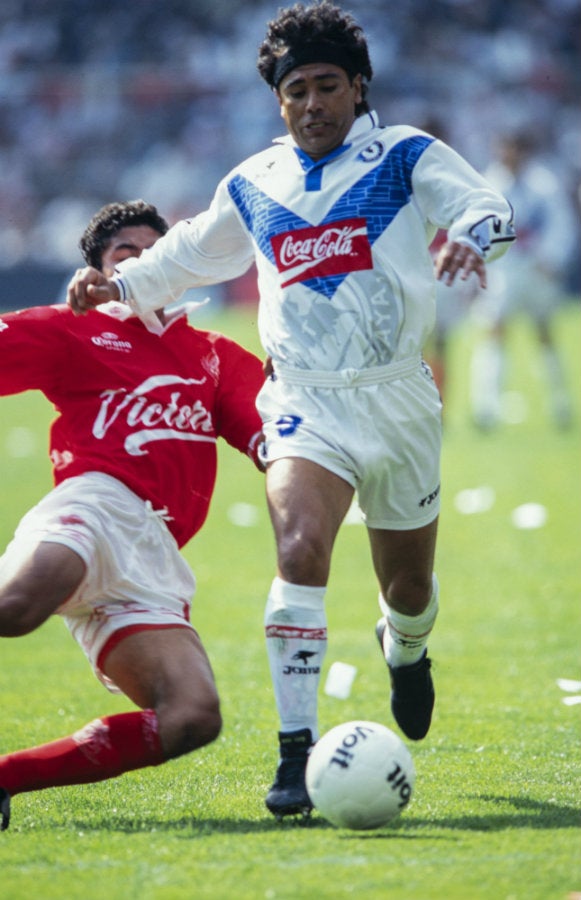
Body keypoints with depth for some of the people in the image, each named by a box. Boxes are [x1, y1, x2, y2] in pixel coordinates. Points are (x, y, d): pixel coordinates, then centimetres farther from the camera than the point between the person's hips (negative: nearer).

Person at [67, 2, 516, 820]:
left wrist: (471, 234, -37)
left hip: (397, 399, 0)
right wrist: (120, 284, 9)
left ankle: (406, 649, 53)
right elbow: (194, 252, 25)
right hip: (305, 403, 0)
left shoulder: (405, 157, 1)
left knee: (409, 583, 13)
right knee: (300, 548, -26)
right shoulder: (253, 186, 10)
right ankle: (297, 753, -25)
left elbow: (485, 205, -14)